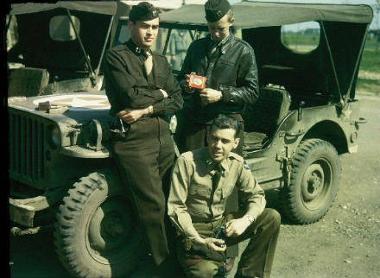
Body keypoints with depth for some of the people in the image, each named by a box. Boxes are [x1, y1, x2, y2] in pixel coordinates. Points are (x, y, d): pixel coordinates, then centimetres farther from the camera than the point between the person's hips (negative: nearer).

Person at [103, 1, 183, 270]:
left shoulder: (161, 61, 16)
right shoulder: (116, 56, -1)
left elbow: (178, 100, 6)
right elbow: (130, 95, -14)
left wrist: (146, 110, -9)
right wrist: (159, 94, 2)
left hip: (164, 137, 6)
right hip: (133, 140, -5)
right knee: (153, 206, -6)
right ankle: (163, 262, 5)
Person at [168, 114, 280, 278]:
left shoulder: (237, 163, -4)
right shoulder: (187, 161, -17)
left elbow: (256, 195, 6)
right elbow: (176, 207, -16)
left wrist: (245, 220, -17)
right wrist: (200, 241, -27)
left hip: (222, 225, 5)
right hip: (193, 229, -5)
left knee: (272, 218, -13)